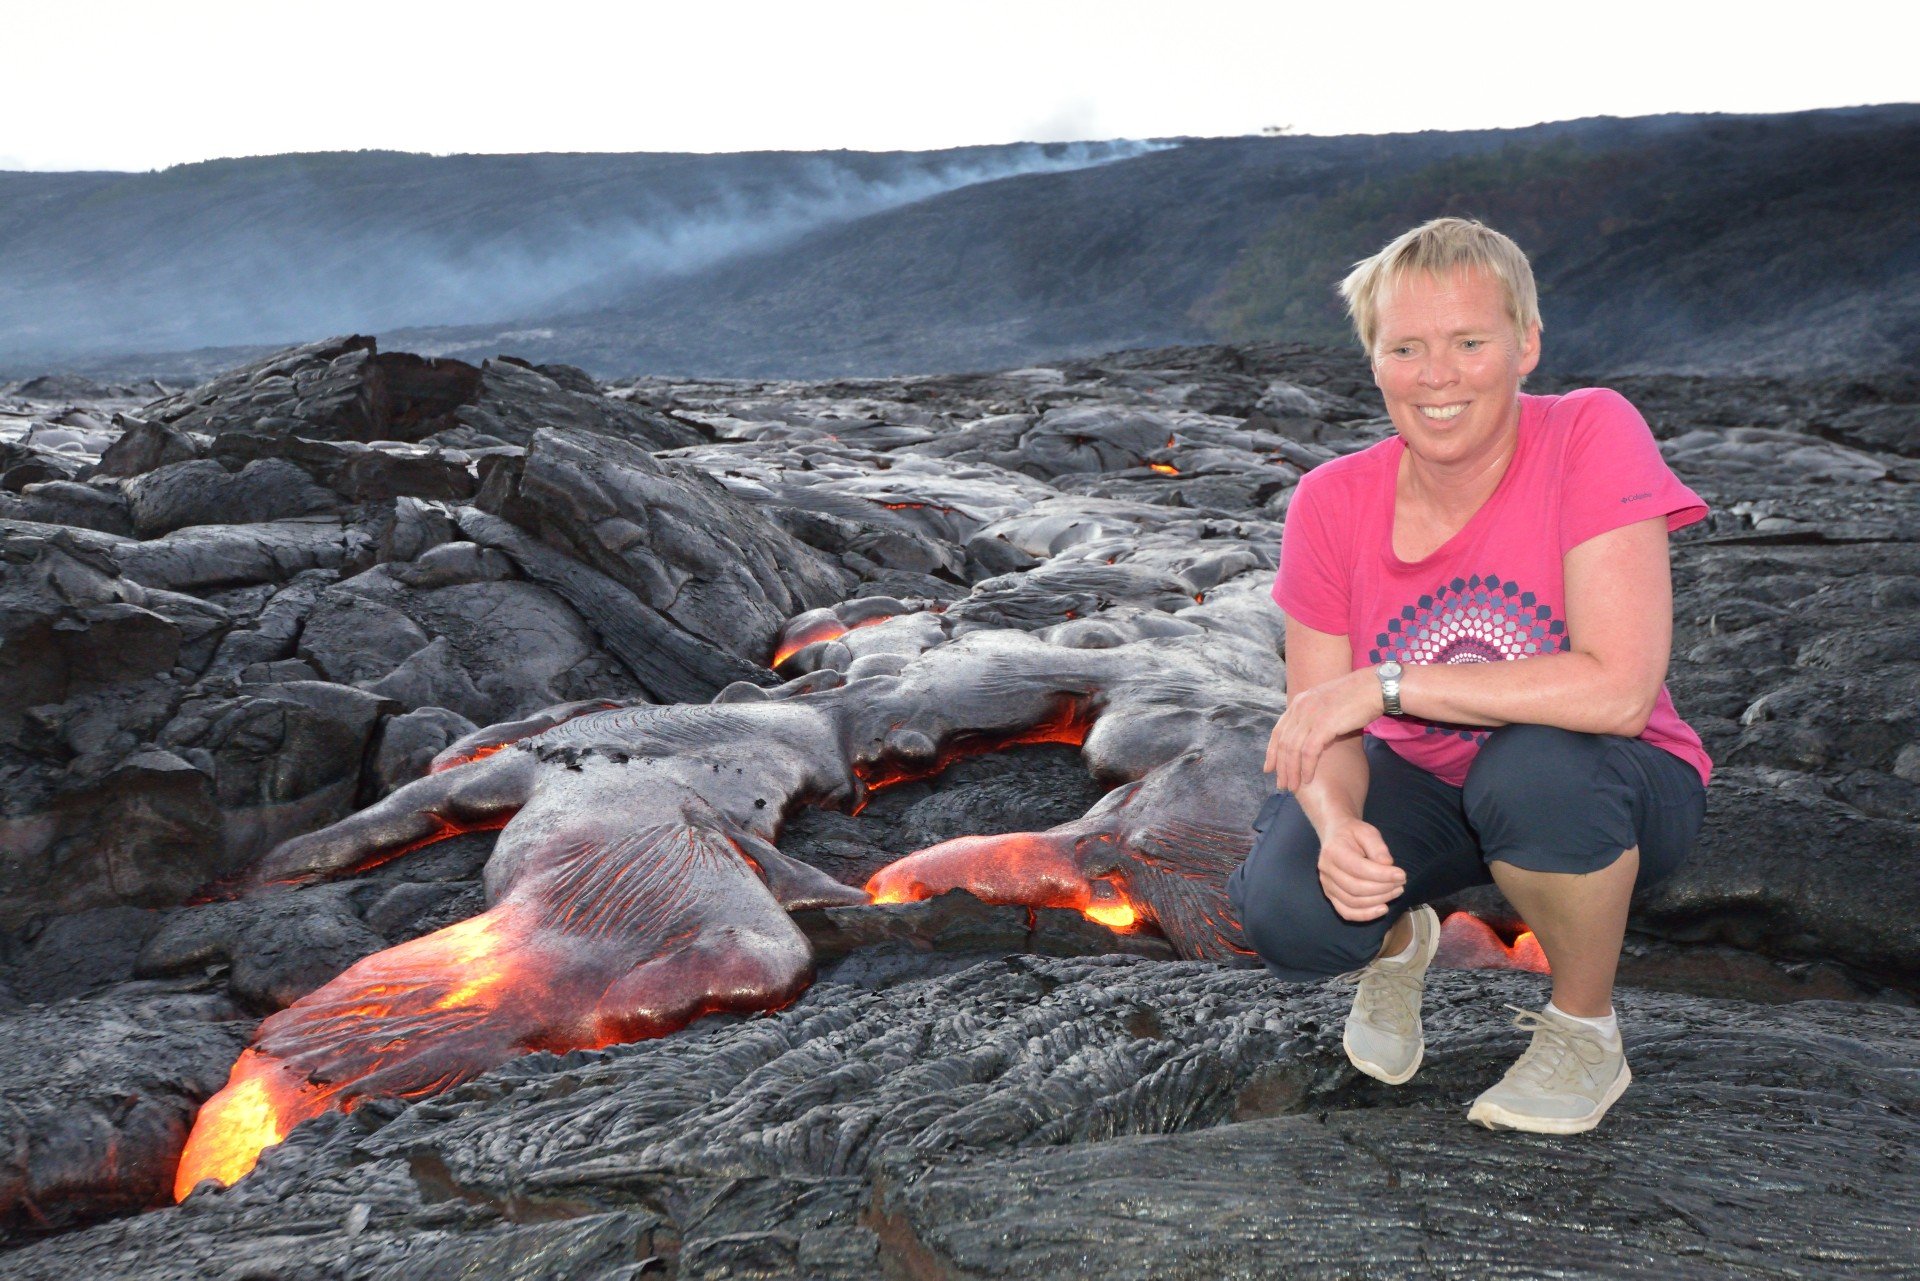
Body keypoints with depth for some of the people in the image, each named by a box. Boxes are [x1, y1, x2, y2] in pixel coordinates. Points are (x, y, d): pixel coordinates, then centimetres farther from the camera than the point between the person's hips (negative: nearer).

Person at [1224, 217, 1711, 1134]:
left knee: (1535, 766, -37)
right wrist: (1336, 823, -32)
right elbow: (1317, 724, -9)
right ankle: (1397, 942, 15)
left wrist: (1384, 686, -30)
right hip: (1422, 787, 2)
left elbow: (1617, 689, -31)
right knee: (1289, 914, -26)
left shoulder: (1592, 434, -22)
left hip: (1612, 791, -2)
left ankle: (1585, 1034, -5)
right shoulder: (1332, 505, -12)